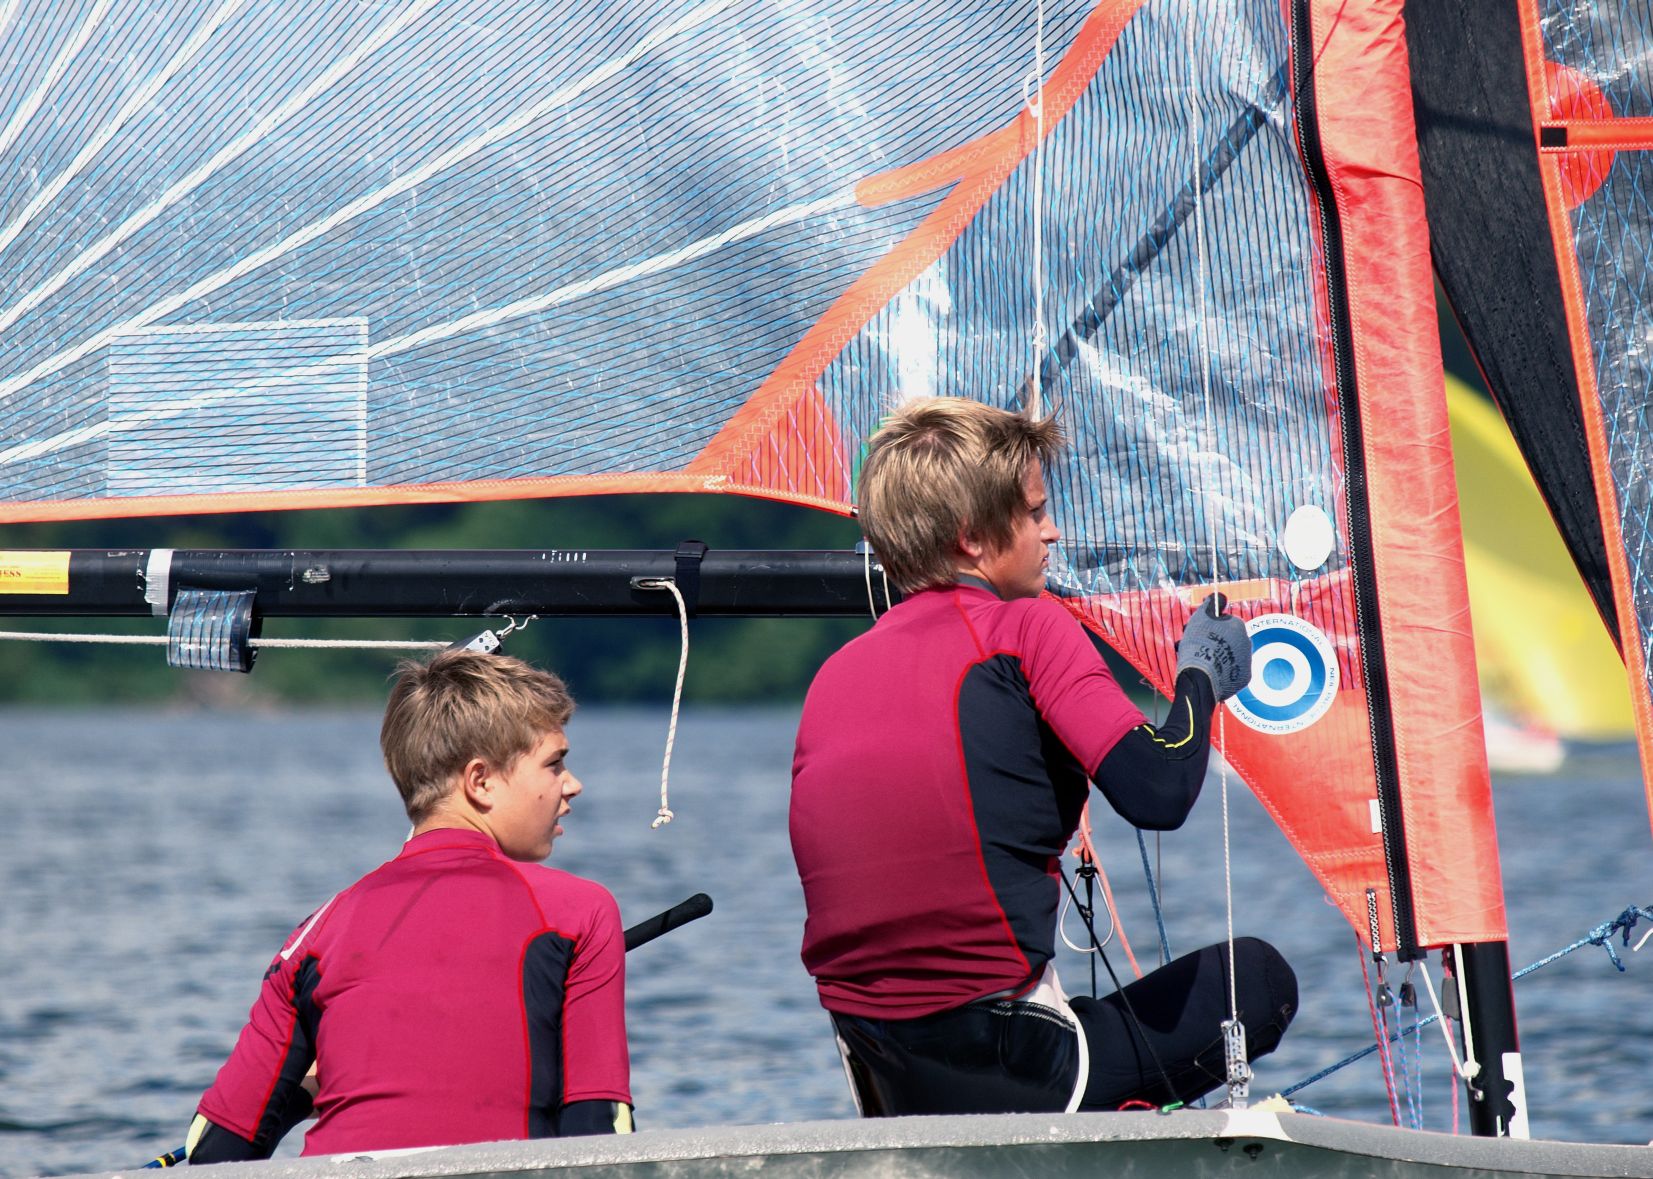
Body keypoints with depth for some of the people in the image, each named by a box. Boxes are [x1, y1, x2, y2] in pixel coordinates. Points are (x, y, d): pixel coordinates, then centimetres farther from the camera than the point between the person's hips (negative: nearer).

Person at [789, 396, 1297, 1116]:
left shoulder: (834, 674, 13)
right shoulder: (1026, 629, -5)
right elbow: (1158, 794, -14)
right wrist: (1201, 676, 5)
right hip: (1006, 1078, -6)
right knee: (1257, 975, 13)